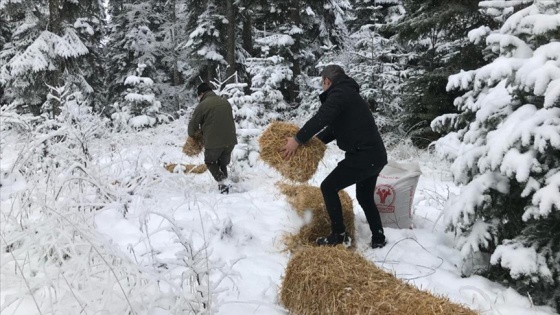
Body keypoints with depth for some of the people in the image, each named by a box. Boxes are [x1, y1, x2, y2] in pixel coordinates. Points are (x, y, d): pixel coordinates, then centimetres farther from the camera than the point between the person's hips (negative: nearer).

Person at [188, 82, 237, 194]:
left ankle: (223, 182, -1)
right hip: (230, 140, 5)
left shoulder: (202, 105, -8)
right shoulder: (225, 102, 11)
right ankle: (224, 183, 20)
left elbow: (193, 125, -2)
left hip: (213, 142, -5)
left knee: (210, 162, 18)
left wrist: (192, 134, 21)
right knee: (223, 163, 25)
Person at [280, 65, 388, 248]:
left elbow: (321, 118, -25)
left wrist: (298, 140, -21)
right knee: (365, 198, 23)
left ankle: (339, 235, 5)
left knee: (328, 187, 2)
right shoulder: (348, 94, 22)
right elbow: (335, 126, 22)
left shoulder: (339, 93, -10)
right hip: (376, 156, 10)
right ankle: (378, 239, 28)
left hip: (362, 156, -10)